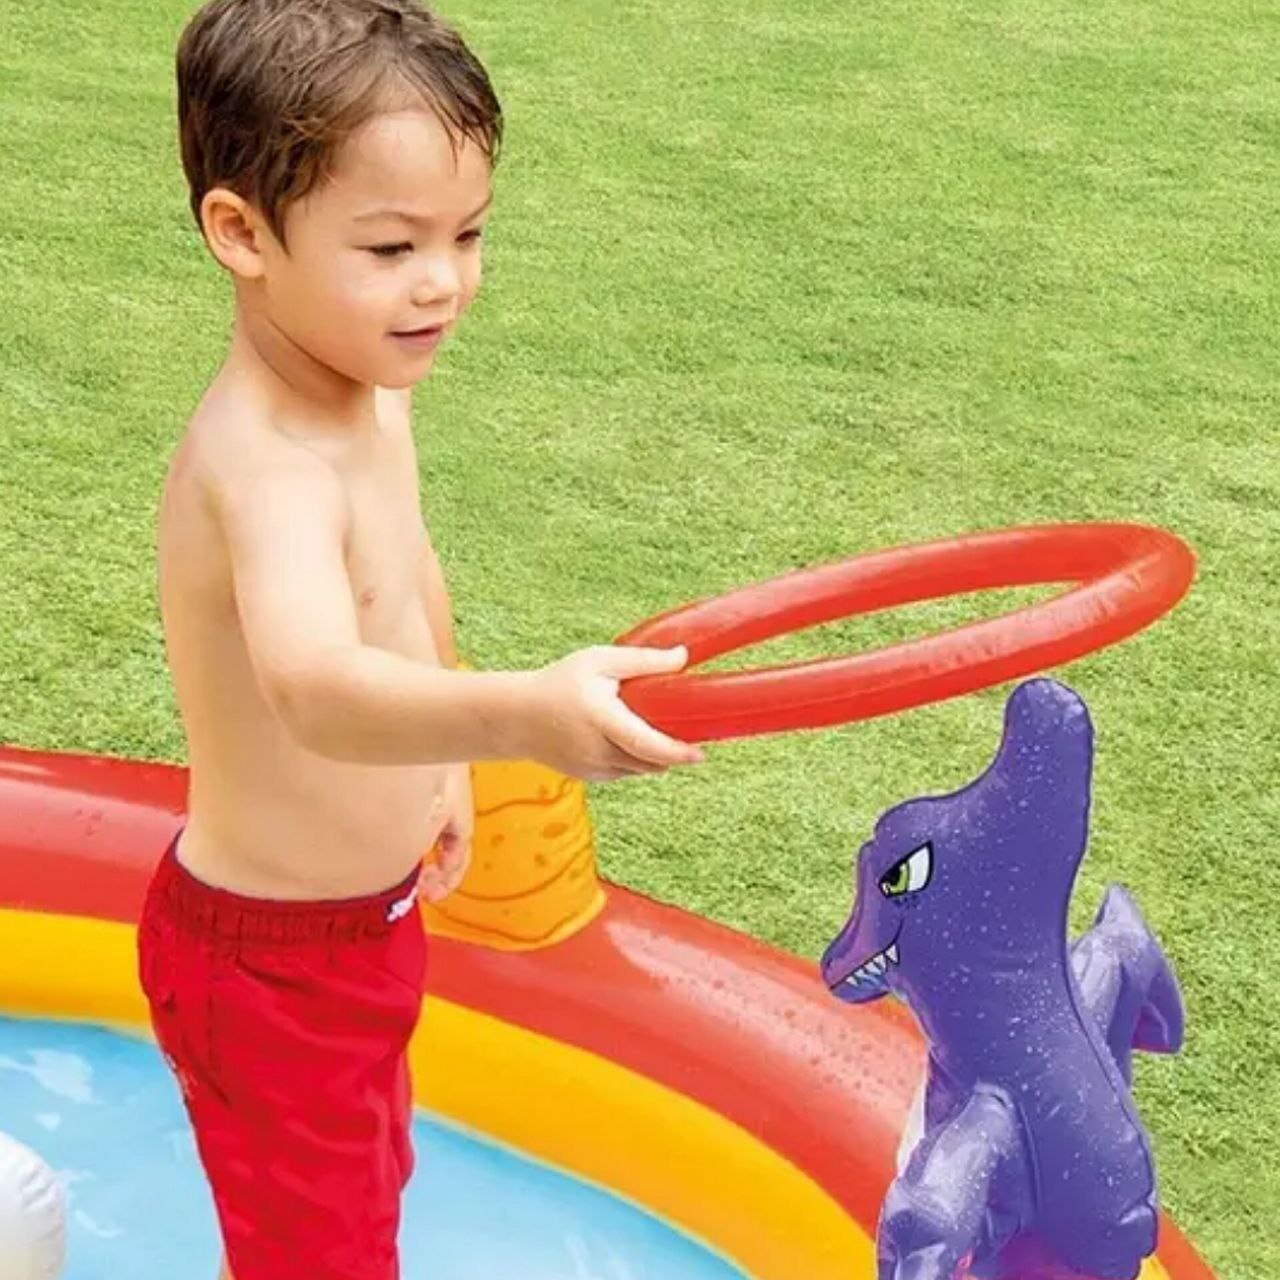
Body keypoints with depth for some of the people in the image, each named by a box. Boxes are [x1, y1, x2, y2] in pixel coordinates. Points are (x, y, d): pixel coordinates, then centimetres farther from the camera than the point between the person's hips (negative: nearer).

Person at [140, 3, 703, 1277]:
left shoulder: (369, 390, -5)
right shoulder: (266, 466, -35)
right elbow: (317, 687, -55)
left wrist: (442, 763, 25)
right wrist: (517, 712, -72)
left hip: (366, 918, 9)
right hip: (269, 965, -9)